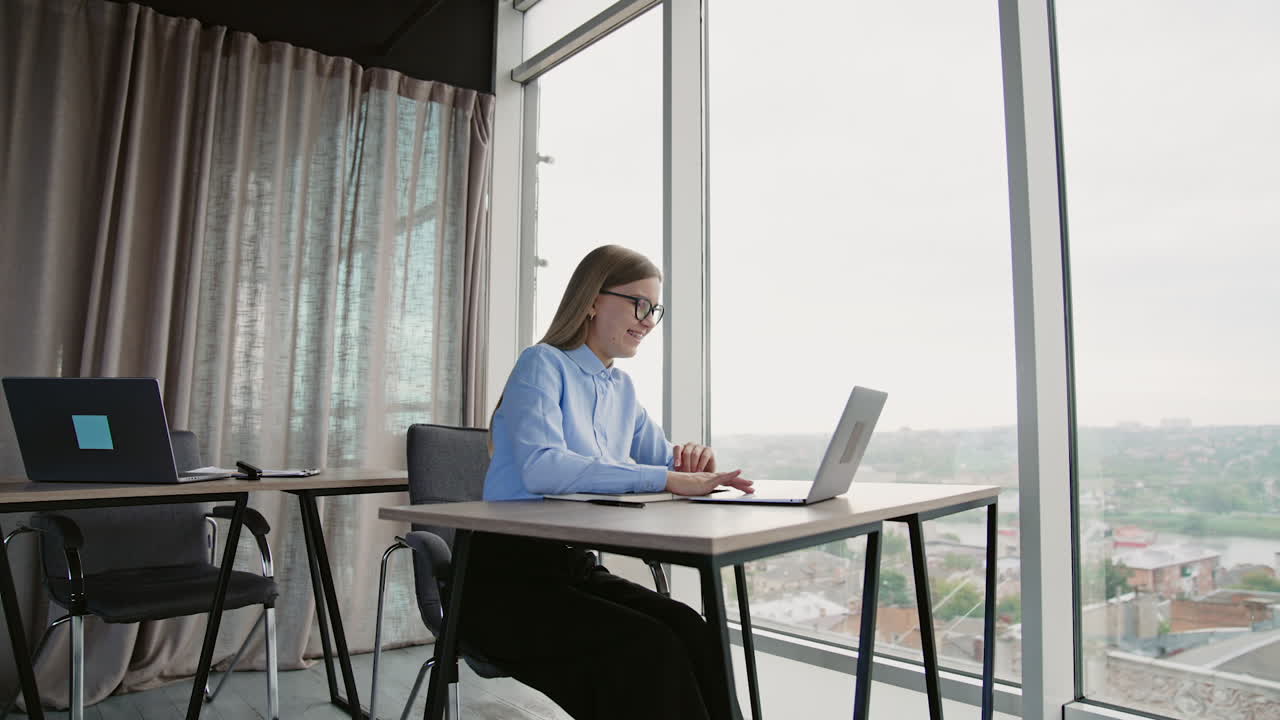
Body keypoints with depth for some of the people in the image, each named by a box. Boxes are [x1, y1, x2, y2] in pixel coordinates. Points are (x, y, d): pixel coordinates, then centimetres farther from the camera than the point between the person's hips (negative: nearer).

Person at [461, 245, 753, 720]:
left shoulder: (622, 387, 13)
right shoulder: (543, 364, -8)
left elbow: (661, 459, 23)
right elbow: (541, 467, -26)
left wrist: (689, 461, -3)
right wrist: (667, 479, -31)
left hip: (577, 568, 6)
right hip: (507, 573, -6)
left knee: (690, 632, -21)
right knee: (645, 650, -28)